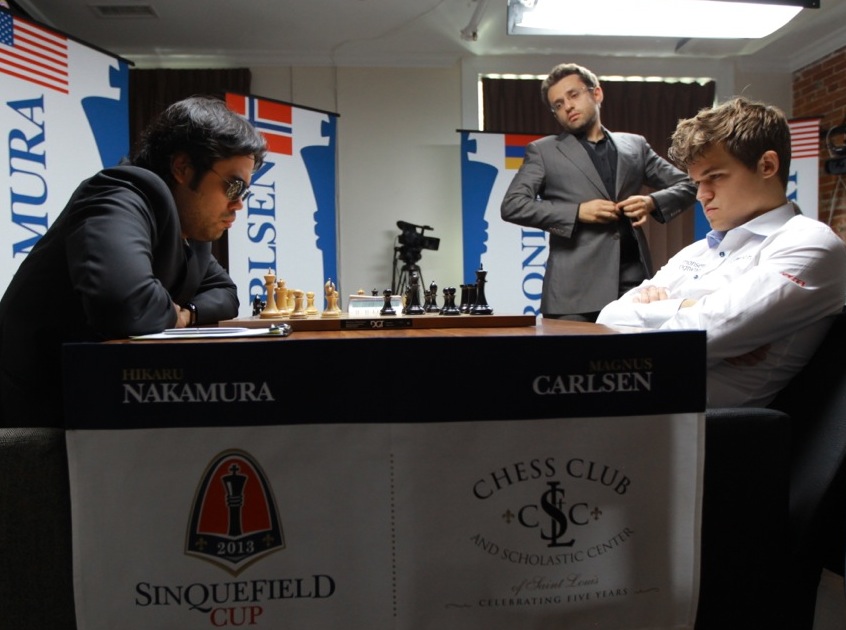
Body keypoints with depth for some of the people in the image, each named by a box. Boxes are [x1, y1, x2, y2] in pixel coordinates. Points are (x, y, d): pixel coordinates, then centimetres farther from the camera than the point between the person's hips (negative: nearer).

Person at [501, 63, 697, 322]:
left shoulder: (635, 145, 17)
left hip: (634, 280, 3)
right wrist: (577, 212, -10)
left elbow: (686, 186, 21)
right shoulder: (543, 151, 9)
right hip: (575, 290, -2)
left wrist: (652, 202, -1)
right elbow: (511, 205, -2)